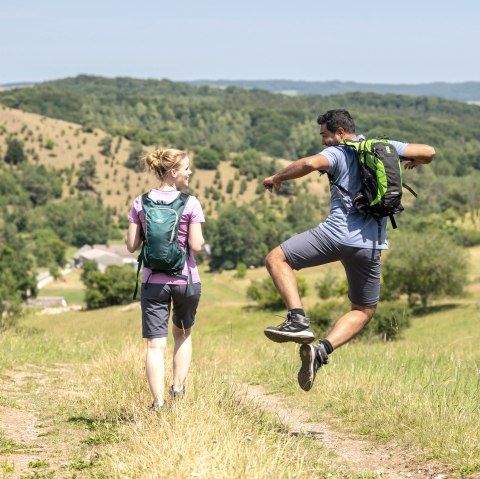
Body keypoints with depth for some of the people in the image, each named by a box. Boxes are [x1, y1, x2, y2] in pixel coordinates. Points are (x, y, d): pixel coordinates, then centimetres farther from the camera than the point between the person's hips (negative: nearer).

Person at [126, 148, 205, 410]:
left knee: (155, 344, -2)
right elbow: (196, 246, -11)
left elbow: (131, 245, 1)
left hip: (152, 281, 1)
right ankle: (179, 388, 15)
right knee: (183, 333, 23)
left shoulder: (141, 203, 1)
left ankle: (158, 402, -10)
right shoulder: (190, 203, -8)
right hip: (186, 280, -1)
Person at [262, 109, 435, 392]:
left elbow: (310, 164, -21)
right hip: (370, 246, 5)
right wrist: (414, 162, 41)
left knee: (277, 259, 10)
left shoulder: (337, 153, 0)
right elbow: (429, 152, 19)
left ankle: (298, 320, -9)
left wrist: (278, 177, -5)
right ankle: (322, 351, -2)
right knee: (365, 311, 20)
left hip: (336, 233, -5)